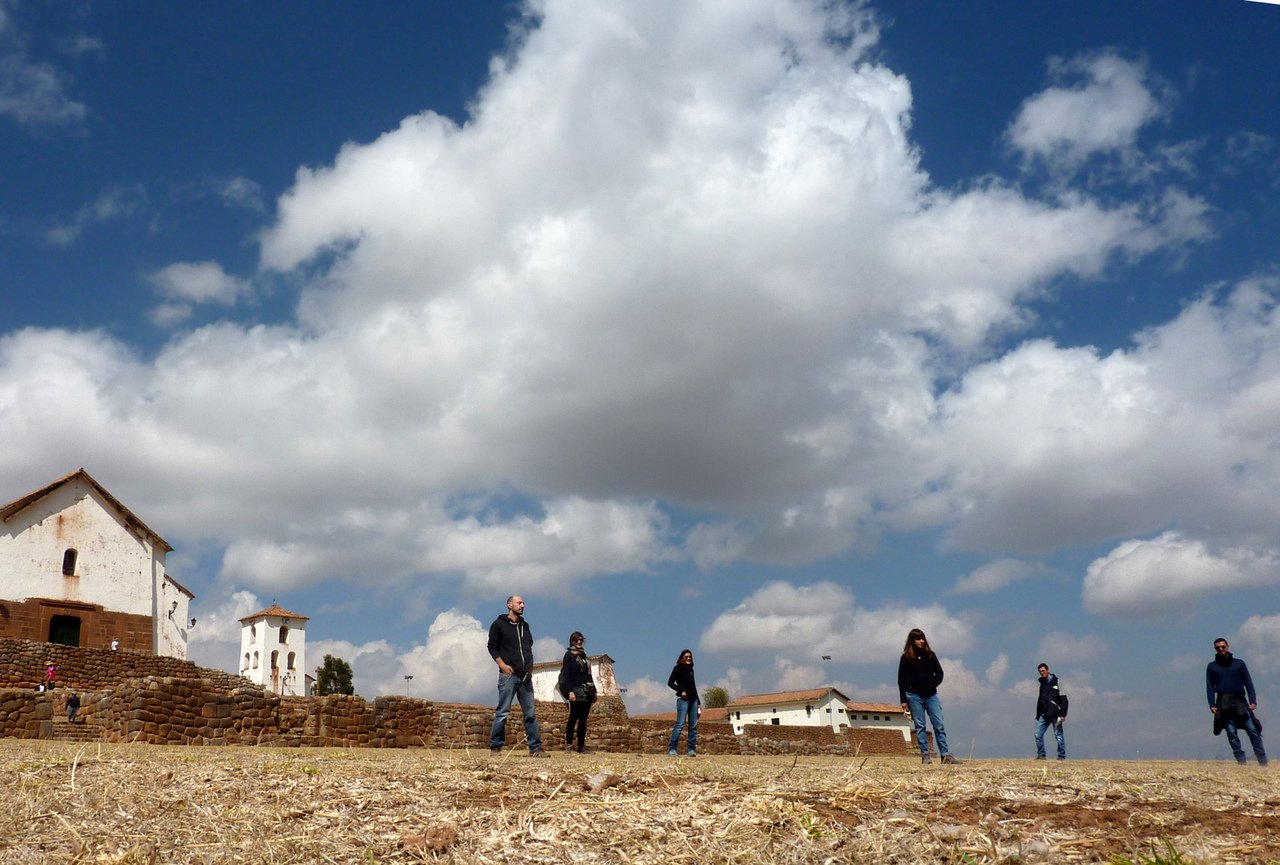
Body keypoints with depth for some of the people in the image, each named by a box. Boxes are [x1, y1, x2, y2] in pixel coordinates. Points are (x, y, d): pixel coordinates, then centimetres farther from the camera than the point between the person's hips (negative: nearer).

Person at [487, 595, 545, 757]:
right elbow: (492, 647, -2)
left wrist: (530, 667, 12)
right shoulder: (499, 624, 2)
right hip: (509, 674, -6)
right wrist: (502, 665, -12)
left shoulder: (525, 625, 18)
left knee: (530, 713, 4)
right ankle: (495, 747, 1)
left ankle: (535, 747, 5)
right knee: (503, 712, -5)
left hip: (525, 676, 6)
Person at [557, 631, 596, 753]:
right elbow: (566, 674, -8)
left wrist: (593, 691, 15)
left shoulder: (583, 656, 21)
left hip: (587, 692, 7)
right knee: (573, 717, -9)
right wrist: (570, 691, -19)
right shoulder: (569, 655, 1)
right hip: (576, 691, -7)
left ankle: (582, 747, 6)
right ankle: (568, 745, -9)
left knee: (583, 719, 5)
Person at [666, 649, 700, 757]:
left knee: (693, 725, 1)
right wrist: (681, 691, -14)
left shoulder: (691, 670, 19)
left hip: (693, 699, 7)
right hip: (683, 699, -7)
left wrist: (699, 703, 18)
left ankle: (691, 749, 3)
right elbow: (670, 682, -5)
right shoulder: (678, 668, 2)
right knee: (680, 724, -13)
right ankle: (671, 749, -13)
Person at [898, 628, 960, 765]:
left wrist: (933, 684, -8)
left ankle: (945, 755, -3)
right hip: (914, 696, -2)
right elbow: (901, 680, 2)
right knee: (920, 726, 0)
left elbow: (939, 673, 12)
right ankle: (925, 755, 2)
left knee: (939, 725, -3)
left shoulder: (930, 655, 9)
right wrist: (903, 700, -3)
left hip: (931, 695, 2)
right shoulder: (906, 657, 2)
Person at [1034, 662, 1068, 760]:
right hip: (1044, 715, 6)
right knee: (1038, 734, 0)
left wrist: (1063, 714, -15)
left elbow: (1064, 700, -8)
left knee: (1058, 735, -1)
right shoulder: (1042, 683, 16)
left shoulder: (1056, 682, -5)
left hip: (1054, 714, -6)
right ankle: (1041, 755, 8)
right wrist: (1038, 714, 19)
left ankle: (1062, 755, 8)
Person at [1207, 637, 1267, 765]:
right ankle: (1241, 760, -6)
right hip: (1224, 704, 0)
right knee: (1232, 733, -7)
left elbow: (1248, 683, 10)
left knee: (1253, 730, -7)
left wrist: (1253, 701, -2)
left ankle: (1263, 762, -6)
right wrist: (1212, 705, -4)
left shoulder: (1239, 663, 14)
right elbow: (1210, 687, 8)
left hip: (1241, 702, 1)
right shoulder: (1212, 666, 12)